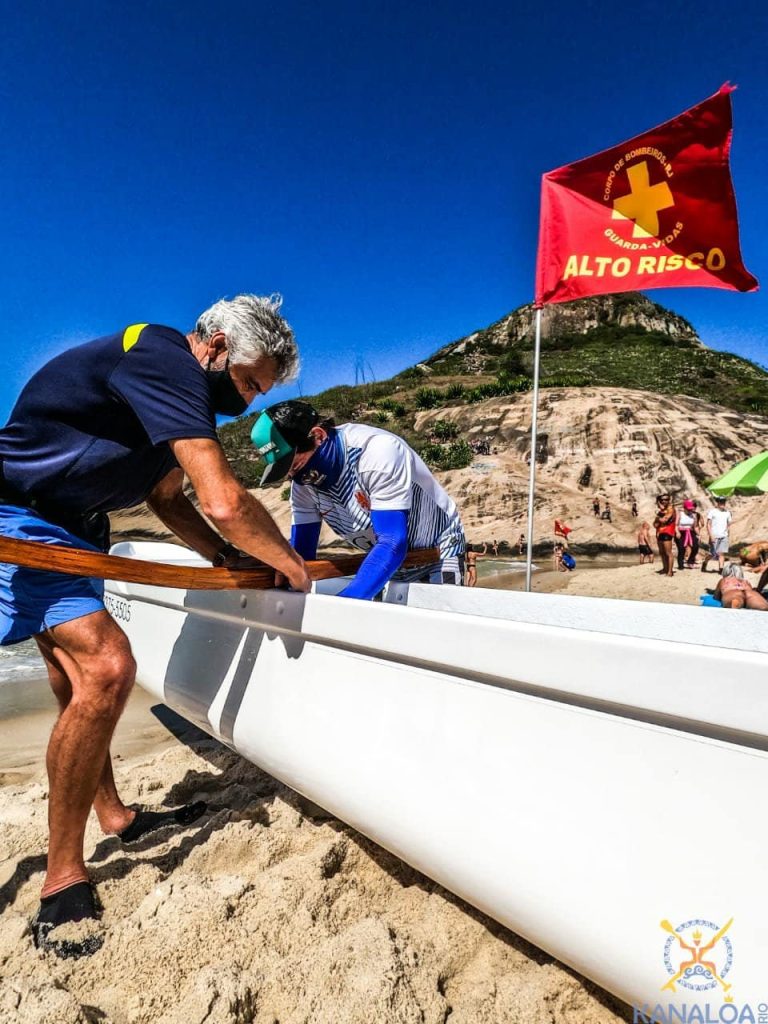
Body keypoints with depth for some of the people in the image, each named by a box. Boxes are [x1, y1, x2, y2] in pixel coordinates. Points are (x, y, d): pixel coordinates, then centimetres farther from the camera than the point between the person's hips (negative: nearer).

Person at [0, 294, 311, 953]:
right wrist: (291, 566, -17)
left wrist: (232, 560, 1)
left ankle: (115, 818, 33)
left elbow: (168, 498, 15)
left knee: (80, 682, 16)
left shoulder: (177, 386, 8)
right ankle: (63, 885, -4)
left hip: (65, 530, 10)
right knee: (107, 668, -20)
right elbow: (225, 503, -35)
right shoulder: (166, 362, -25)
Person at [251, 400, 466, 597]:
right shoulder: (303, 478, -14)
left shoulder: (379, 452, -33)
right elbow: (300, 551, -8)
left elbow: (393, 543, -38)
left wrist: (343, 603, -47)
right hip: (387, 565, 5)